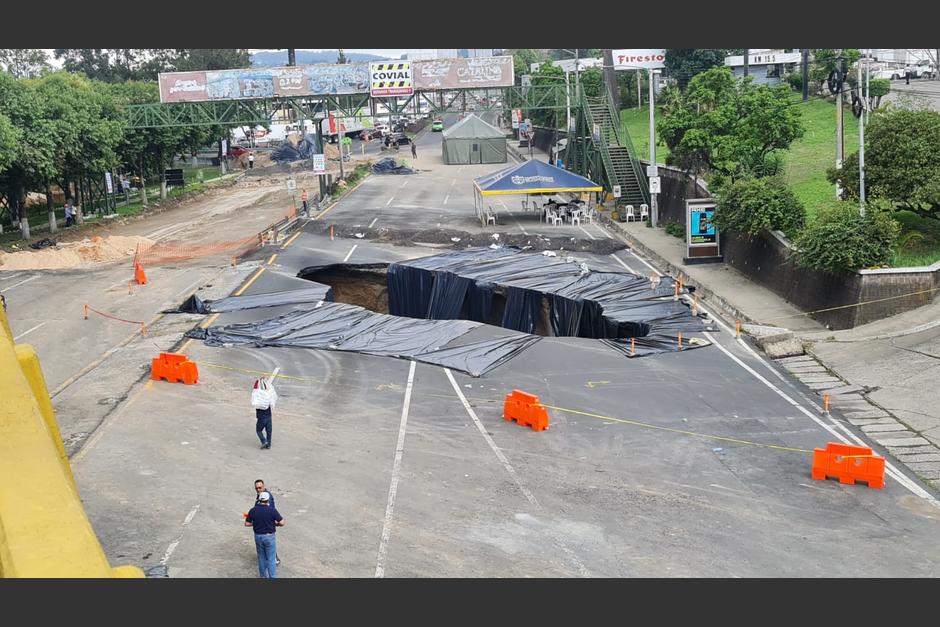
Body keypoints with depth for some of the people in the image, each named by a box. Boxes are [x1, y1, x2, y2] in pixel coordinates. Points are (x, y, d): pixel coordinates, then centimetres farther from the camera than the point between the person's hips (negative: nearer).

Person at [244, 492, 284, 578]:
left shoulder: (253, 510, -7)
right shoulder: (272, 510, -16)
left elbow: (247, 524, 1)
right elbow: (282, 523, -15)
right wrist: (275, 524, 6)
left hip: (258, 536, 3)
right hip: (269, 536, -3)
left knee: (261, 557, 20)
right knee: (271, 559, 5)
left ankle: (263, 575, 31)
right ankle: (272, 577, 7)